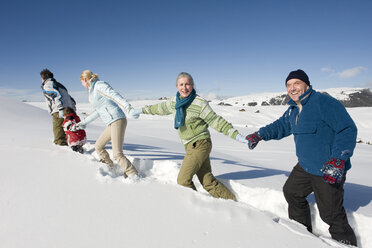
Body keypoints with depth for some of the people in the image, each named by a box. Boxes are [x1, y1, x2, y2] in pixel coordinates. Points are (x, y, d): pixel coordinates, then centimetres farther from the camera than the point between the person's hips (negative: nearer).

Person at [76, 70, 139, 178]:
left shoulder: (99, 85, -5)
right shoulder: (93, 91, 23)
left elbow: (116, 96, -20)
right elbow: (98, 111, 32)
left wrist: (129, 108, -36)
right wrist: (84, 122, 40)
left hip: (117, 121, -10)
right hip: (111, 124, 10)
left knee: (117, 154, -17)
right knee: (98, 146, 22)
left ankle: (134, 176, -12)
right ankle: (110, 169, 32)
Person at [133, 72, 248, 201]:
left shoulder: (200, 103, -13)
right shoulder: (174, 101, 7)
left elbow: (216, 121, -11)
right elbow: (160, 108, 25)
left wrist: (236, 135, -16)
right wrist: (143, 110, 38)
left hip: (199, 145, -6)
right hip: (191, 147, 7)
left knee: (183, 180, -6)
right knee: (208, 181, 7)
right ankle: (232, 201, 18)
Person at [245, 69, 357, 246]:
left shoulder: (324, 102, -19)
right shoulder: (293, 110, 8)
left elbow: (348, 130, -21)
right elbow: (281, 126, 21)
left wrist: (338, 160, -29)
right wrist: (260, 135, 5)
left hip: (329, 170, -9)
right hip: (305, 166, 9)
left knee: (331, 214, -4)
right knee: (291, 192, 22)